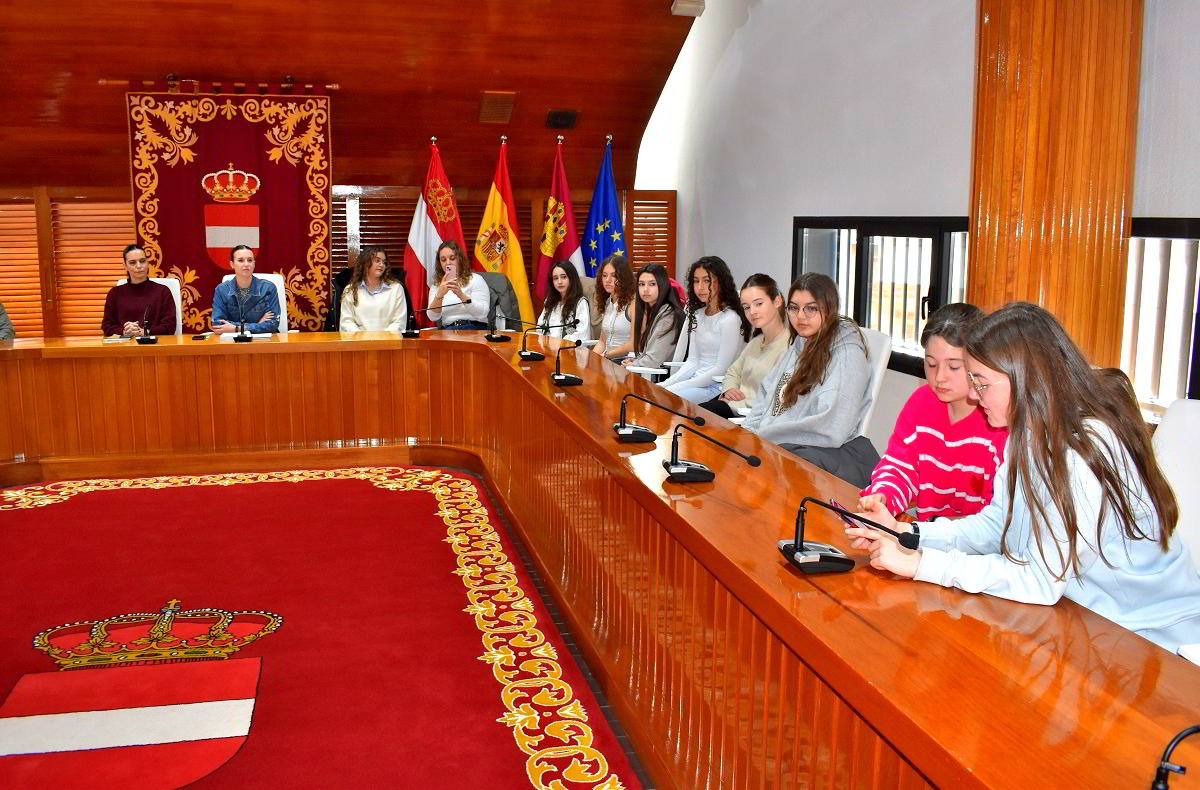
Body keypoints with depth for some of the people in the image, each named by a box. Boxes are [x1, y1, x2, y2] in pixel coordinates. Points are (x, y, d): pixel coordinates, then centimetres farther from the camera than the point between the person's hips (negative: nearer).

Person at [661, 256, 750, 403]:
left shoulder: (730, 319, -11)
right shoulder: (697, 315, 15)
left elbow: (721, 370, -13)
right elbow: (692, 361, 13)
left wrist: (678, 386, -15)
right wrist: (667, 383, -4)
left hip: (716, 387, -7)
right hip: (696, 382, 7)